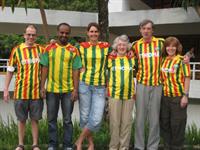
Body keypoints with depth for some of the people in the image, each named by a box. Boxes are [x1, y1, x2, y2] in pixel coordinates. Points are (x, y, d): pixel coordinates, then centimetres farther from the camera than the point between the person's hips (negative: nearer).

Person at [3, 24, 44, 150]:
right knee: (22, 119, 9)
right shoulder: (17, 50, -1)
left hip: (37, 91, 1)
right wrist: (6, 89, 0)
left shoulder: (41, 49, 3)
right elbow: (10, 71, 3)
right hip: (21, 91, -1)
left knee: (35, 119, 8)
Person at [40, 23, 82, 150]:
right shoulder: (49, 48, 4)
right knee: (52, 119, 10)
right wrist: (42, 86, -2)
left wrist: (75, 89, -7)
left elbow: (76, 71, -1)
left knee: (67, 120, 7)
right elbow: (45, 68, 4)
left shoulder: (74, 50, 1)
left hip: (68, 90, -1)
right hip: (51, 89, 1)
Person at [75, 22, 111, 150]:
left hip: (100, 86, 0)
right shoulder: (82, 47, 3)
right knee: (85, 116, 5)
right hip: (84, 84, 0)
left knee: (96, 119, -9)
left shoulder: (106, 46, 4)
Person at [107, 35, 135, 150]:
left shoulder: (132, 59, 8)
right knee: (115, 122, 2)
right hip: (114, 94, -1)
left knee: (127, 122, 5)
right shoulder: (111, 59, 4)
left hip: (129, 94, 1)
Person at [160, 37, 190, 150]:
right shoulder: (163, 60, 7)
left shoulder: (182, 60, -6)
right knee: (164, 123, 13)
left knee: (177, 124, 2)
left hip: (178, 96, -5)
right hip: (165, 96, 5)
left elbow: (187, 78, -8)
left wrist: (185, 95, -13)